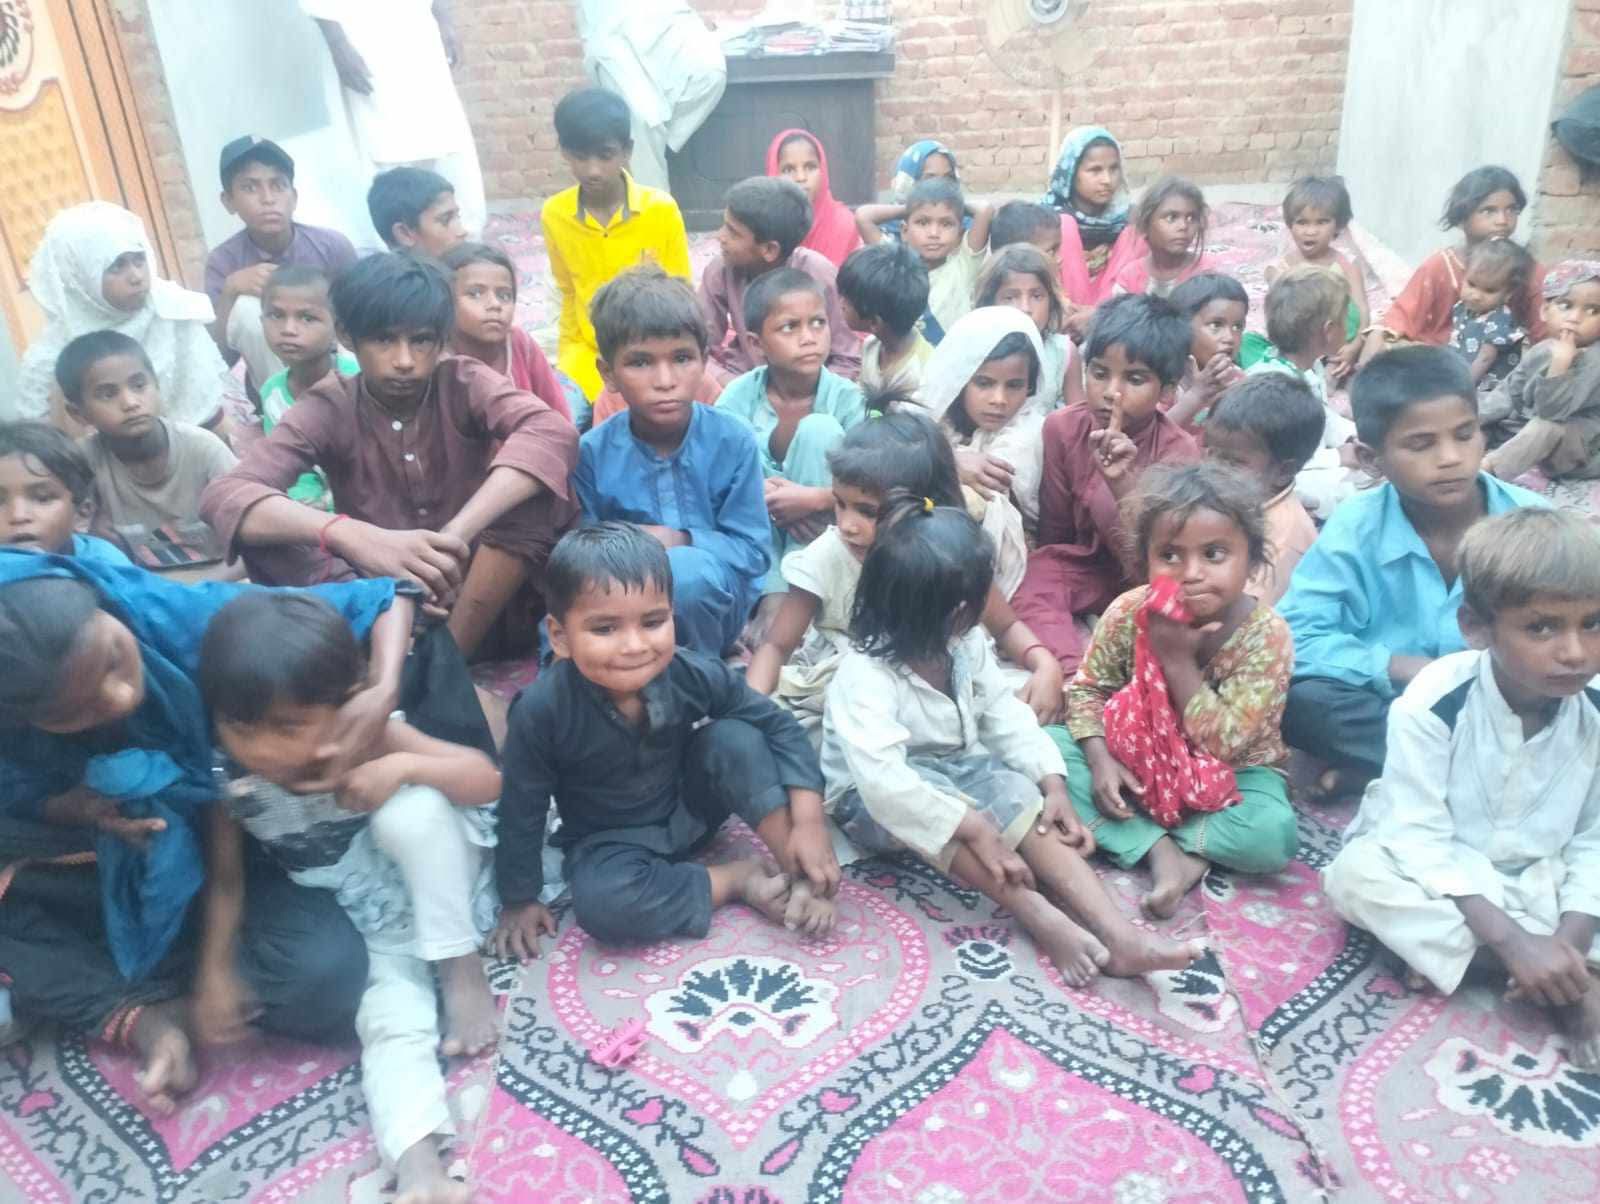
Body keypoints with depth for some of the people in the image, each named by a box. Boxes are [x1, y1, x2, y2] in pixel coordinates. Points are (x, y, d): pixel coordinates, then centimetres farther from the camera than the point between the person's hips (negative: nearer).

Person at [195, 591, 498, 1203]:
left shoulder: (371, 739, -22)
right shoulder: (228, 776, -15)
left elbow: (488, 781, -21)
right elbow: (225, 878, -2)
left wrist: (406, 765, -36)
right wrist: (215, 974, -8)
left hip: (434, 889, -1)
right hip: (367, 925, 2)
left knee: (414, 808, -33)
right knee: (390, 1026, -24)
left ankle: (461, 969, -16)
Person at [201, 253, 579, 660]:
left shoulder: (464, 383, -8)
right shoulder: (328, 408, -7)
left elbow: (555, 433, -30)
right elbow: (224, 498, -24)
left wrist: (456, 534, -43)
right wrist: (354, 536, -43)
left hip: (483, 599, 0)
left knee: (536, 490, -26)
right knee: (264, 539, -22)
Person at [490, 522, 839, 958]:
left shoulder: (697, 676, -24)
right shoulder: (542, 710, -28)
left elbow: (779, 727, -12)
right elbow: (522, 810, -13)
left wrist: (809, 821, -21)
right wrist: (519, 900, -4)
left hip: (690, 809, 2)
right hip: (610, 841, -1)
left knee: (736, 737, -25)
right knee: (601, 904, -34)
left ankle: (799, 875, -16)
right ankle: (738, 878, -14)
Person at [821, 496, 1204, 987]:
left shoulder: (968, 644, -5)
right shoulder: (865, 677, -30)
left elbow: (1006, 717, -2)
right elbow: (885, 780, -40)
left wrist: (1053, 782, -17)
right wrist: (977, 829, -42)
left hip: (956, 771, 6)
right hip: (874, 800, -6)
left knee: (1018, 792, -22)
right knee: (934, 810, -38)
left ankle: (1118, 935, -31)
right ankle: (1042, 919, -38)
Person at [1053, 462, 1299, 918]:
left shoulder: (1267, 636, -24)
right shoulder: (1128, 613, -18)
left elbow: (1222, 743, -26)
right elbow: (1087, 688, -5)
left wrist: (1177, 660, -32)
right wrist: (1100, 758, -21)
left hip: (1228, 774, -2)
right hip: (1135, 759, 3)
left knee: (1274, 834, -31)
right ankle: (1161, 848, -24)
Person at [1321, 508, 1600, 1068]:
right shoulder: (1434, 704, -24)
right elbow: (1418, 839, -25)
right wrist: (1512, 939, -33)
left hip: (1537, 881, 2)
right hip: (1436, 875, -2)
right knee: (1356, 871, -33)